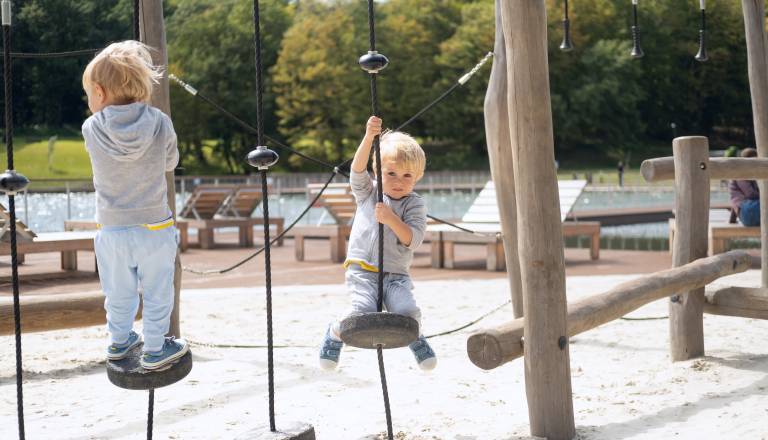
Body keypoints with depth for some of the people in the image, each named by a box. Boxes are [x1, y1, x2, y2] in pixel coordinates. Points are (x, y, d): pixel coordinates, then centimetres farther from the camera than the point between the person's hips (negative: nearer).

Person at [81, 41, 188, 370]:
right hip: (154, 229, -1)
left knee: (118, 293, 21)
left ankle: (119, 341, 38)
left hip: (111, 230, 2)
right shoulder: (160, 124, -12)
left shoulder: (92, 130, -12)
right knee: (157, 293, 15)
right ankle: (154, 350, 25)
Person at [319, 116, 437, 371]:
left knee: (408, 313, -24)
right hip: (362, 268, 0)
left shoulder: (415, 204, 4)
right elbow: (357, 169, -11)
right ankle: (335, 333, 9)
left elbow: (412, 240, -8)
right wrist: (369, 137, -25)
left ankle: (415, 339, 14)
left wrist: (391, 219, -22)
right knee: (363, 312, -25)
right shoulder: (368, 193, 8)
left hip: (396, 274, 0)